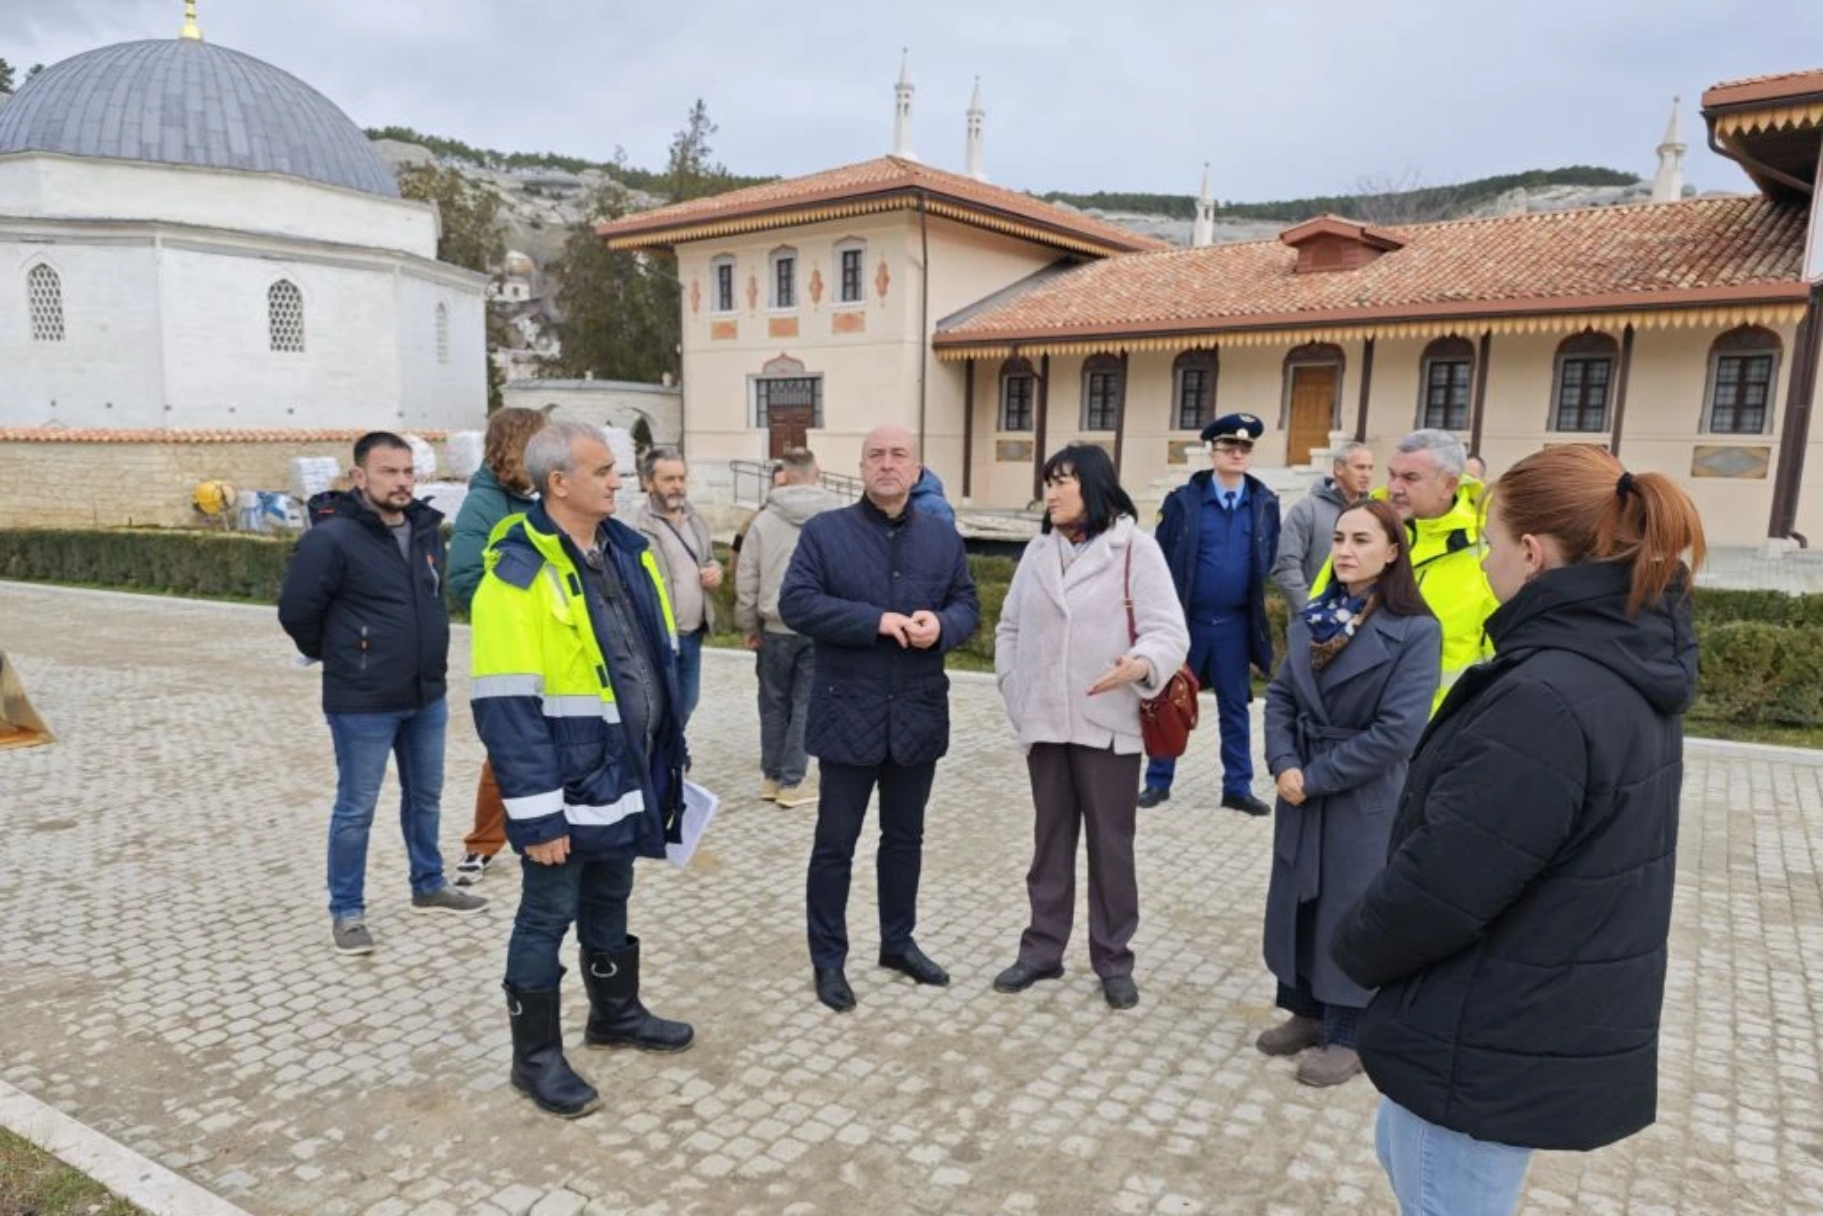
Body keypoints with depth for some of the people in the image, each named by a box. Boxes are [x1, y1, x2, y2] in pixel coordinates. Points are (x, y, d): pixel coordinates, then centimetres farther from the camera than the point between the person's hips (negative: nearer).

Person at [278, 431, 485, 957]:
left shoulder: (427, 529, 4)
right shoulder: (332, 537, -18)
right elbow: (296, 610, -12)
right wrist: (336, 656, 2)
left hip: (427, 696, 7)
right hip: (363, 703, -6)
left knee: (425, 797, 19)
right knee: (356, 809, 5)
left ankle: (428, 885, 36)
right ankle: (346, 912, 20)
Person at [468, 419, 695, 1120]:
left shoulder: (627, 551, 5)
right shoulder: (518, 573, -19)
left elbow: (660, 662, 13)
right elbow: (508, 709, -21)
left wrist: (669, 755, 14)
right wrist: (537, 815, -21)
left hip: (625, 775, 7)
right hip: (566, 787, -7)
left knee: (609, 904, 23)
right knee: (548, 917, 9)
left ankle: (617, 1015, 42)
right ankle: (536, 1058, 26)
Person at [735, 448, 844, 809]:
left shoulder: (764, 519, -2)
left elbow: (746, 579, 1)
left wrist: (749, 625, 11)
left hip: (776, 626, 1)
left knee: (775, 702, 15)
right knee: (806, 704, 7)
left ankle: (771, 777, 23)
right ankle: (792, 782, 11)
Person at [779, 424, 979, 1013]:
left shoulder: (943, 537, 8)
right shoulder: (825, 531, -4)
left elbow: (967, 604, 9)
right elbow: (795, 603, -13)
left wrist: (942, 624, -15)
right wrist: (877, 621, -21)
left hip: (918, 713, 4)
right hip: (848, 713, -4)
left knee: (905, 836, 17)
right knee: (835, 841, 5)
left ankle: (898, 941, 35)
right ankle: (828, 958, 19)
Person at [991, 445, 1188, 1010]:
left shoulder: (1134, 547, -8)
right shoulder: (1038, 551, 9)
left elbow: (1168, 630, -13)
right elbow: (1009, 627, 16)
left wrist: (1142, 665, -33)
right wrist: (1014, 689, 5)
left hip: (1108, 723, -4)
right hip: (1045, 723, 5)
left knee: (1110, 843, 8)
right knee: (1049, 839, 15)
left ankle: (1113, 958, 23)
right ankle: (1042, 948, 28)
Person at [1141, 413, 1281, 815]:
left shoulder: (1265, 503, 0)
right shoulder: (1184, 500, -5)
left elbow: (1267, 559, 9)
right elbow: (1163, 558, -3)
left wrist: (1251, 597, 7)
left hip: (1235, 623, 2)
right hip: (1187, 619, -2)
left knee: (1235, 707, 10)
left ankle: (1237, 787, 20)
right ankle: (1158, 781, 19)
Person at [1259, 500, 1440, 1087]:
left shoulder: (1415, 631, -15)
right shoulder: (1310, 618, 4)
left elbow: (1398, 730, -20)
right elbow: (1280, 696, 4)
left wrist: (1315, 776, -17)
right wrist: (1284, 764, -12)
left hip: (1365, 798, -6)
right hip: (1302, 788, 6)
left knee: (1352, 910, 7)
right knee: (1296, 899, 15)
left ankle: (1347, 1035, 24)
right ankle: (1305, 1011, 34)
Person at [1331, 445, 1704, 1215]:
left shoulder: (1547, 699, -30)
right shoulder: (1629, 670, 2)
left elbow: (1440, 882, -27)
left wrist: (1355, 950, -7)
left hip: (1494, 1042, -9)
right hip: (1553, 1020, 9)